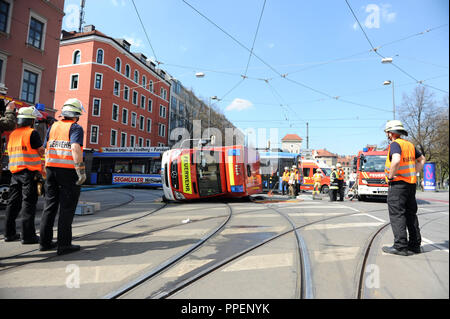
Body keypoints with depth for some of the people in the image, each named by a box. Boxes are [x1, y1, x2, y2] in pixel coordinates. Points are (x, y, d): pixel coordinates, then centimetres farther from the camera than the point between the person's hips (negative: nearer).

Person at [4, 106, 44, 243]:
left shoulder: (12, 134, 14)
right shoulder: (32, 133, -8)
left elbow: (10, 152, 19)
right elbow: (42, 152, -7)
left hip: (14, 172, 7)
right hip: (29, 172, -7)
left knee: (13, 203, 13)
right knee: (28, 203, -5)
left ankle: (9, 233, 20)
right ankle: (28, 235, -3)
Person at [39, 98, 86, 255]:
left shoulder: (53, 127, 14)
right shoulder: (76, 128, -6)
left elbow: (46, 150, 14)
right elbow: (75, 148, -20)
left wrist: (48, 169, 20)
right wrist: (81, 171, -19)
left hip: (52, 169, 7)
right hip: (68, 171, -6)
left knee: (50, 206, 13)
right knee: (67, 208, -2)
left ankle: (45, 242, 19)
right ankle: (64, 245, 1)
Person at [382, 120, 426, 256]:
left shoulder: (394, 144, -13)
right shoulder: (409, 144, 13)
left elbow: (396, 160, -32)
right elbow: (422, 159, 24)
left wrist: (390, 176, -19)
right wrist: (414, 173, 18)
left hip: (398, 184, -9)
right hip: (411, 184, 9)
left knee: (397, 215, -5)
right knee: (411, 214, 14)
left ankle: (401, 246, -4)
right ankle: (415, 244, 21)